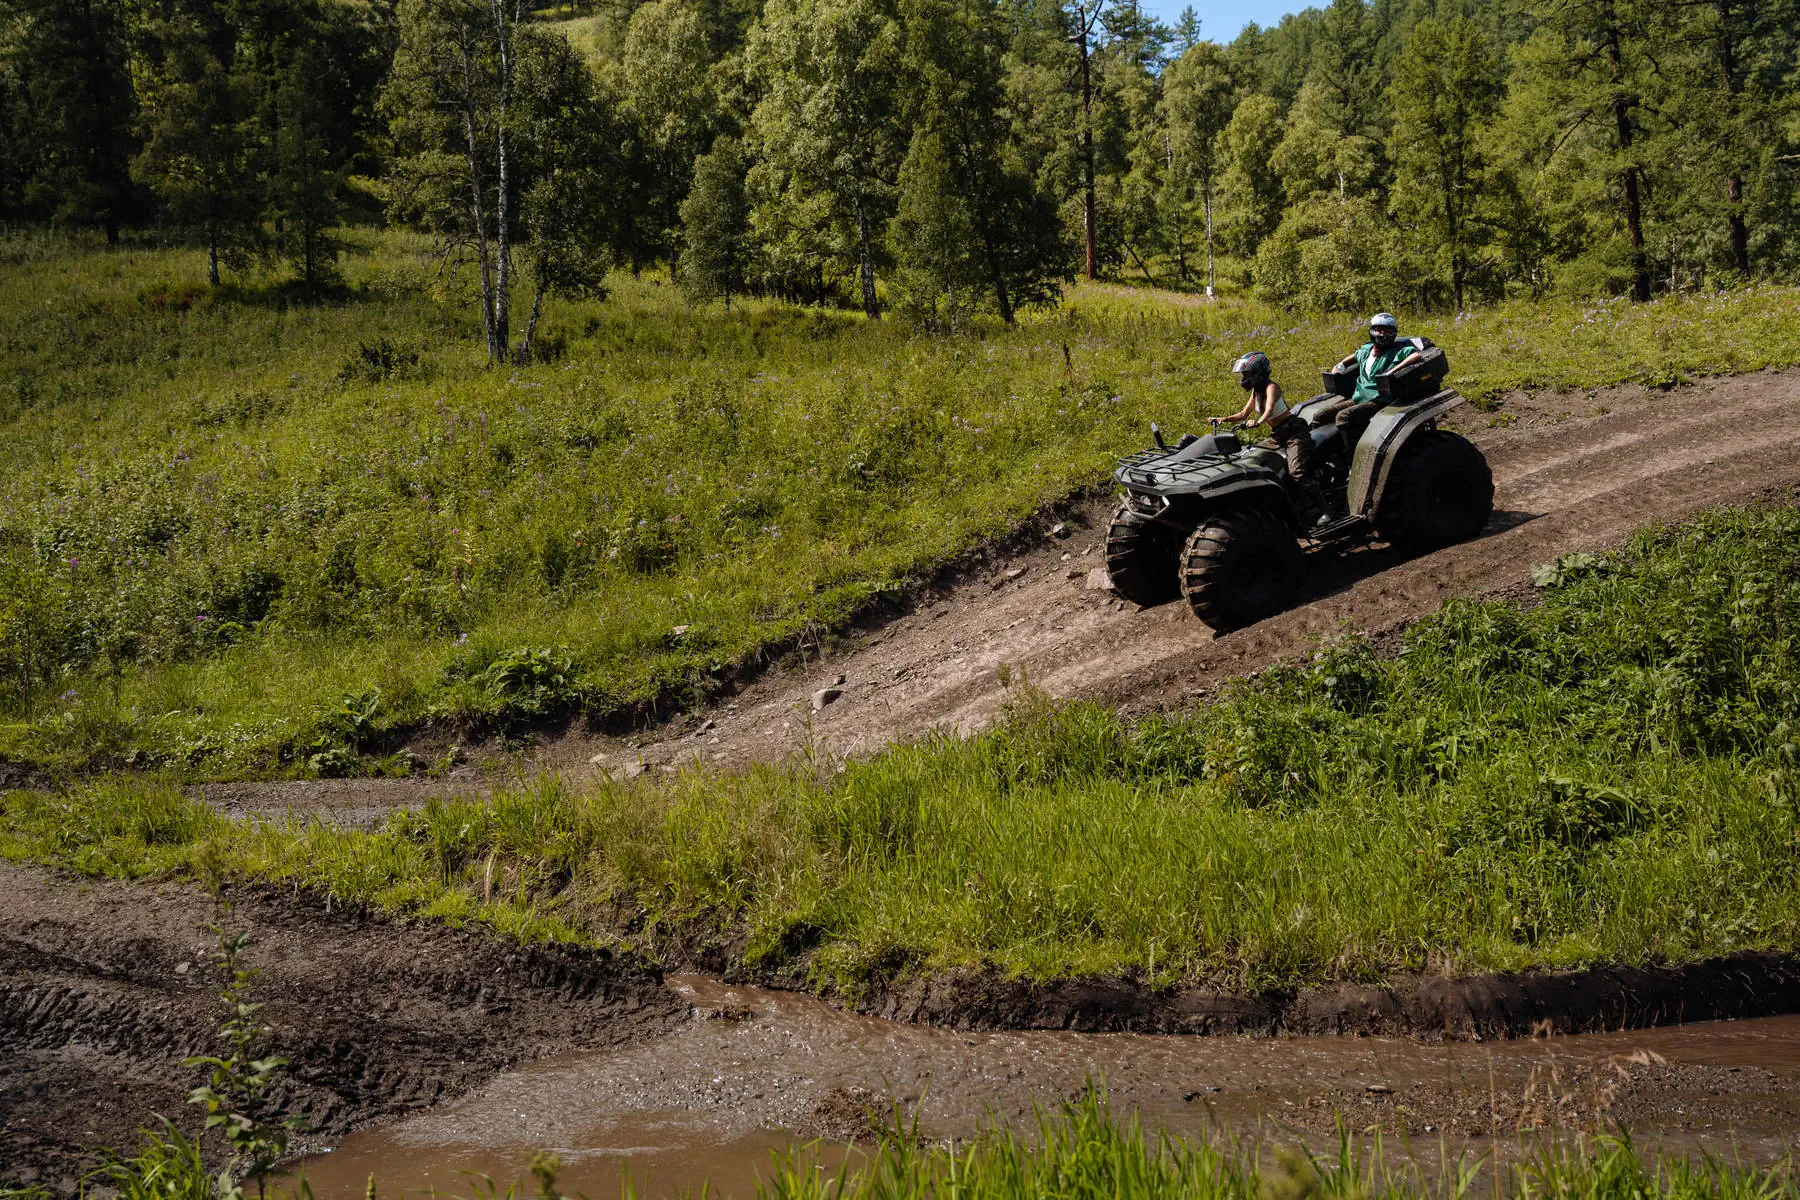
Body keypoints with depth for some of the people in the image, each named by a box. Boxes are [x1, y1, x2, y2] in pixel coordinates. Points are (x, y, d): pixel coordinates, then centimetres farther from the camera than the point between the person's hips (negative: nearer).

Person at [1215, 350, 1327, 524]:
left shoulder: (1270, 387, -14)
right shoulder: (1256, 390, 13)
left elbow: (1269, 409, -34)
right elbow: (1244, 414, 18)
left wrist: (1258, 422, -53)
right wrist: (1223, 419, 4)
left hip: (1294, 432, -10)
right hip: (1277, 435, 10)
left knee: (1296, 472, -25)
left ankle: (1322, 511, -26)